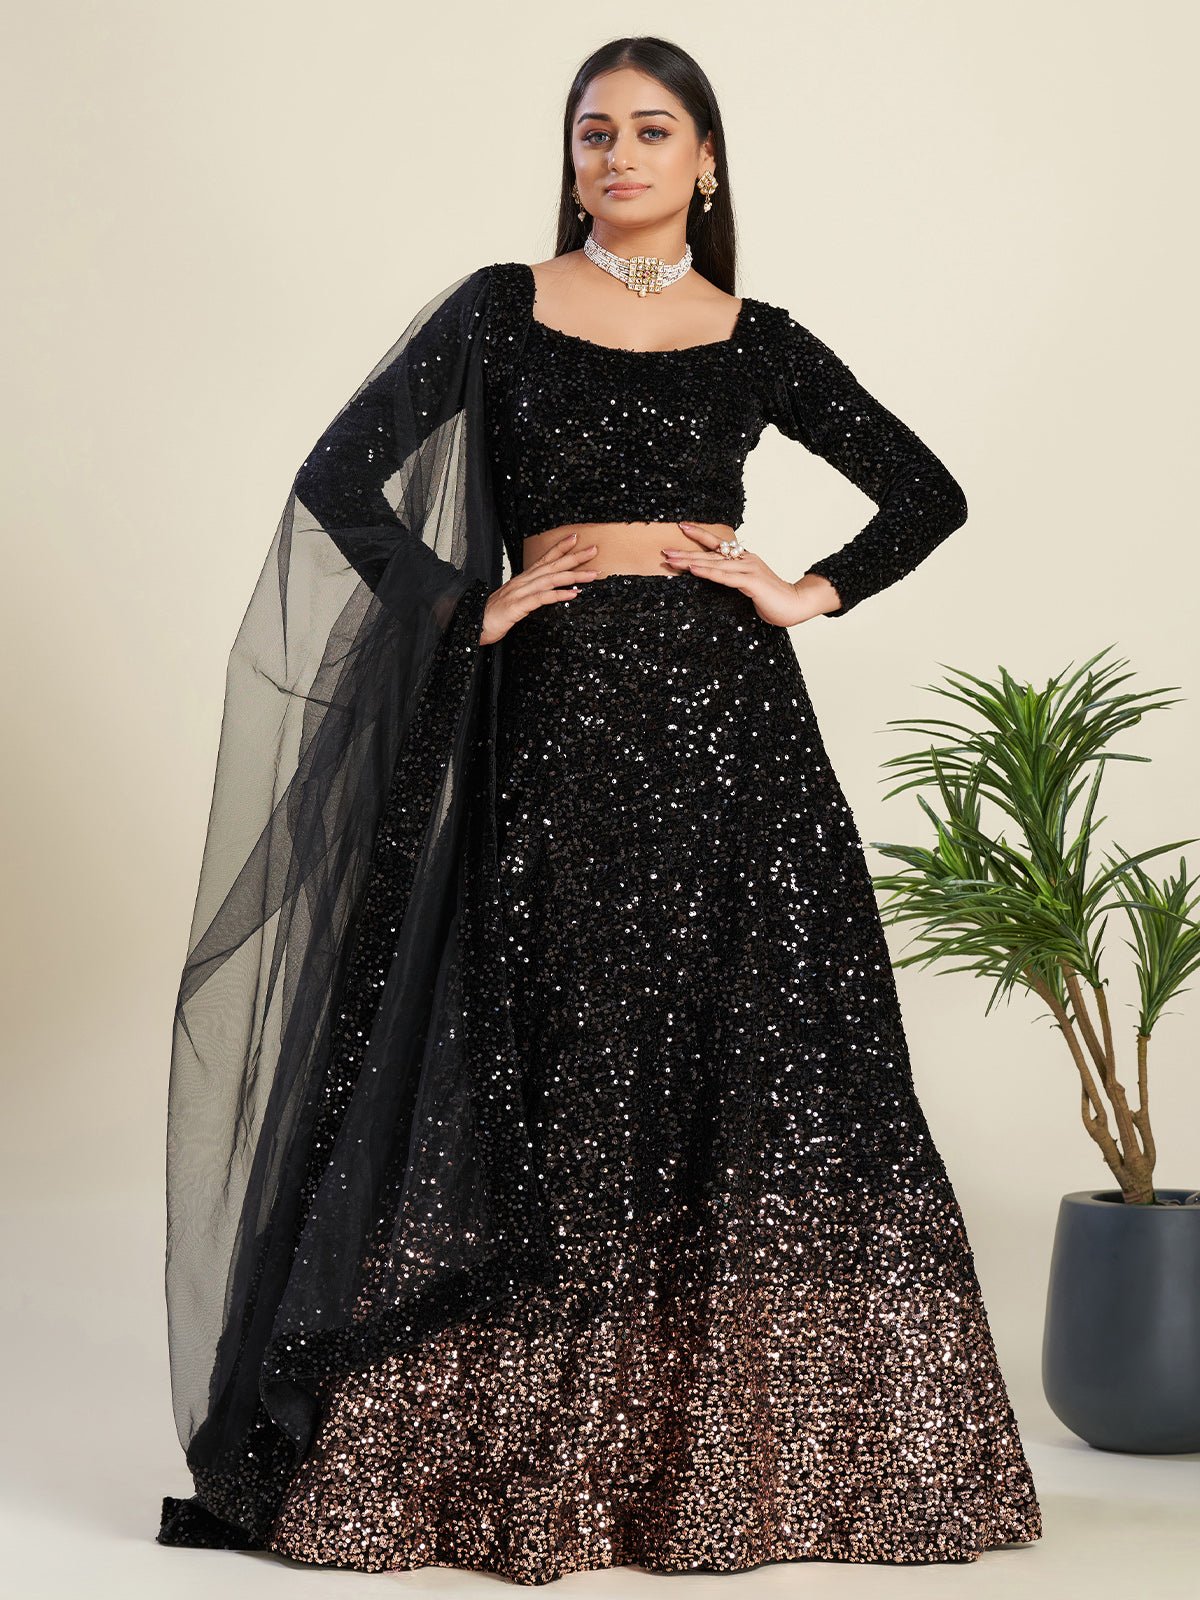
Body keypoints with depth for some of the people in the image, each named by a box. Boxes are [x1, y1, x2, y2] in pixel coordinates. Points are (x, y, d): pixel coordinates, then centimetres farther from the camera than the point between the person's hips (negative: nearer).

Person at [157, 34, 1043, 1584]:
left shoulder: (758, 342, 10)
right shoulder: (502, 311, 6)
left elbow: (929, 494, 17)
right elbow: (337, 479, 1)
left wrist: (812, 592, 4)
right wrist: (467, 603, -3)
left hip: (724, 719, 1)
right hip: (557, 724, -1)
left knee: (760, 1078, 0)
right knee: (545, 1085, 1)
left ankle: (754, 1454, 13)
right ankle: (517, 1464, 11)